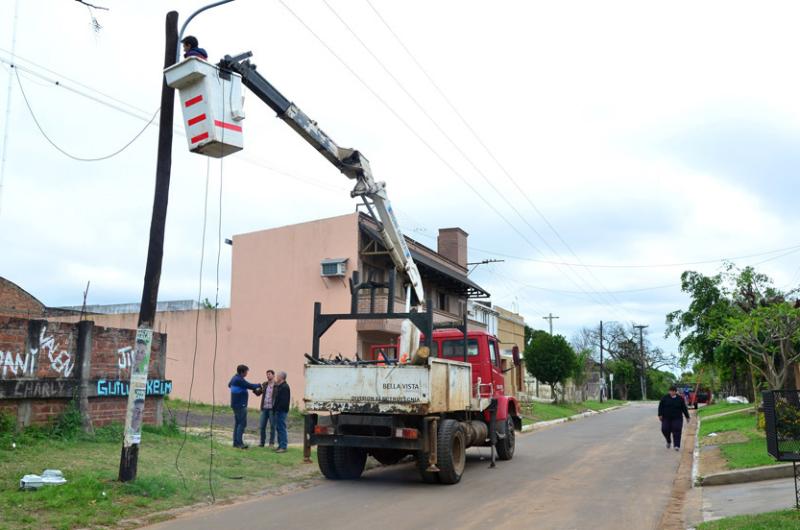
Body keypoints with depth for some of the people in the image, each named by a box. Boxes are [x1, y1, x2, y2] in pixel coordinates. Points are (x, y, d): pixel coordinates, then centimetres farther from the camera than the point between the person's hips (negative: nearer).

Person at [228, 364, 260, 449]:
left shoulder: (234, 378, 11)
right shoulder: (239, 380, -19)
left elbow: (229, 385, 30)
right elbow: (250, 386, -19)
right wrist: (259, 385, -3)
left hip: (236, 404, 10)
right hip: (240, 405, -10)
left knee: (237, 423, 13)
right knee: (242, 423, -9)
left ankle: (236, 442, 15)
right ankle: (239, 442, -11)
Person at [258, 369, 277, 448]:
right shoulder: (264, 384, 9)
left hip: (272, 408, -5)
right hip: (264, 408, 5)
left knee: (272, 426, 2)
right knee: (262, 426, 6)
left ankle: (272, 443, 12)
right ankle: (262, 442, 18)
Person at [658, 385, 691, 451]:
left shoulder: (680, 399, 2)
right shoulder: (665, 398, 1)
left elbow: (684, 408, 7)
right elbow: (660, 406, 1)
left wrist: (687, 417, 9)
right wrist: (660, 415, -7)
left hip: (677, 418, -1)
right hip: (666, 418, 1)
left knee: (676, 431, -10)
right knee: (665, 430, -4)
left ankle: (677, 446, -6)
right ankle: (668, 441, 24)